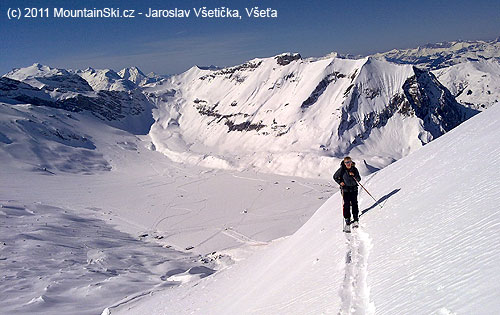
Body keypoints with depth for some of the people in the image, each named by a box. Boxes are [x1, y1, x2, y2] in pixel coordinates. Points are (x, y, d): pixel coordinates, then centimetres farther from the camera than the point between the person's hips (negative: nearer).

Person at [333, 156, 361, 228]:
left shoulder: (354, 169, -1)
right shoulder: (341, 169, -7)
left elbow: (359, 179, 1)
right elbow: (335, 177, 5)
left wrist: (354, 175, -17)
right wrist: (340, 182, -9)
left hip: (354, 188, 2)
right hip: (345, 189, -2)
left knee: (354, 203, -2)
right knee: (346, 204, -4)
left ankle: (356, 219, 4)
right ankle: (347, 220, 3)